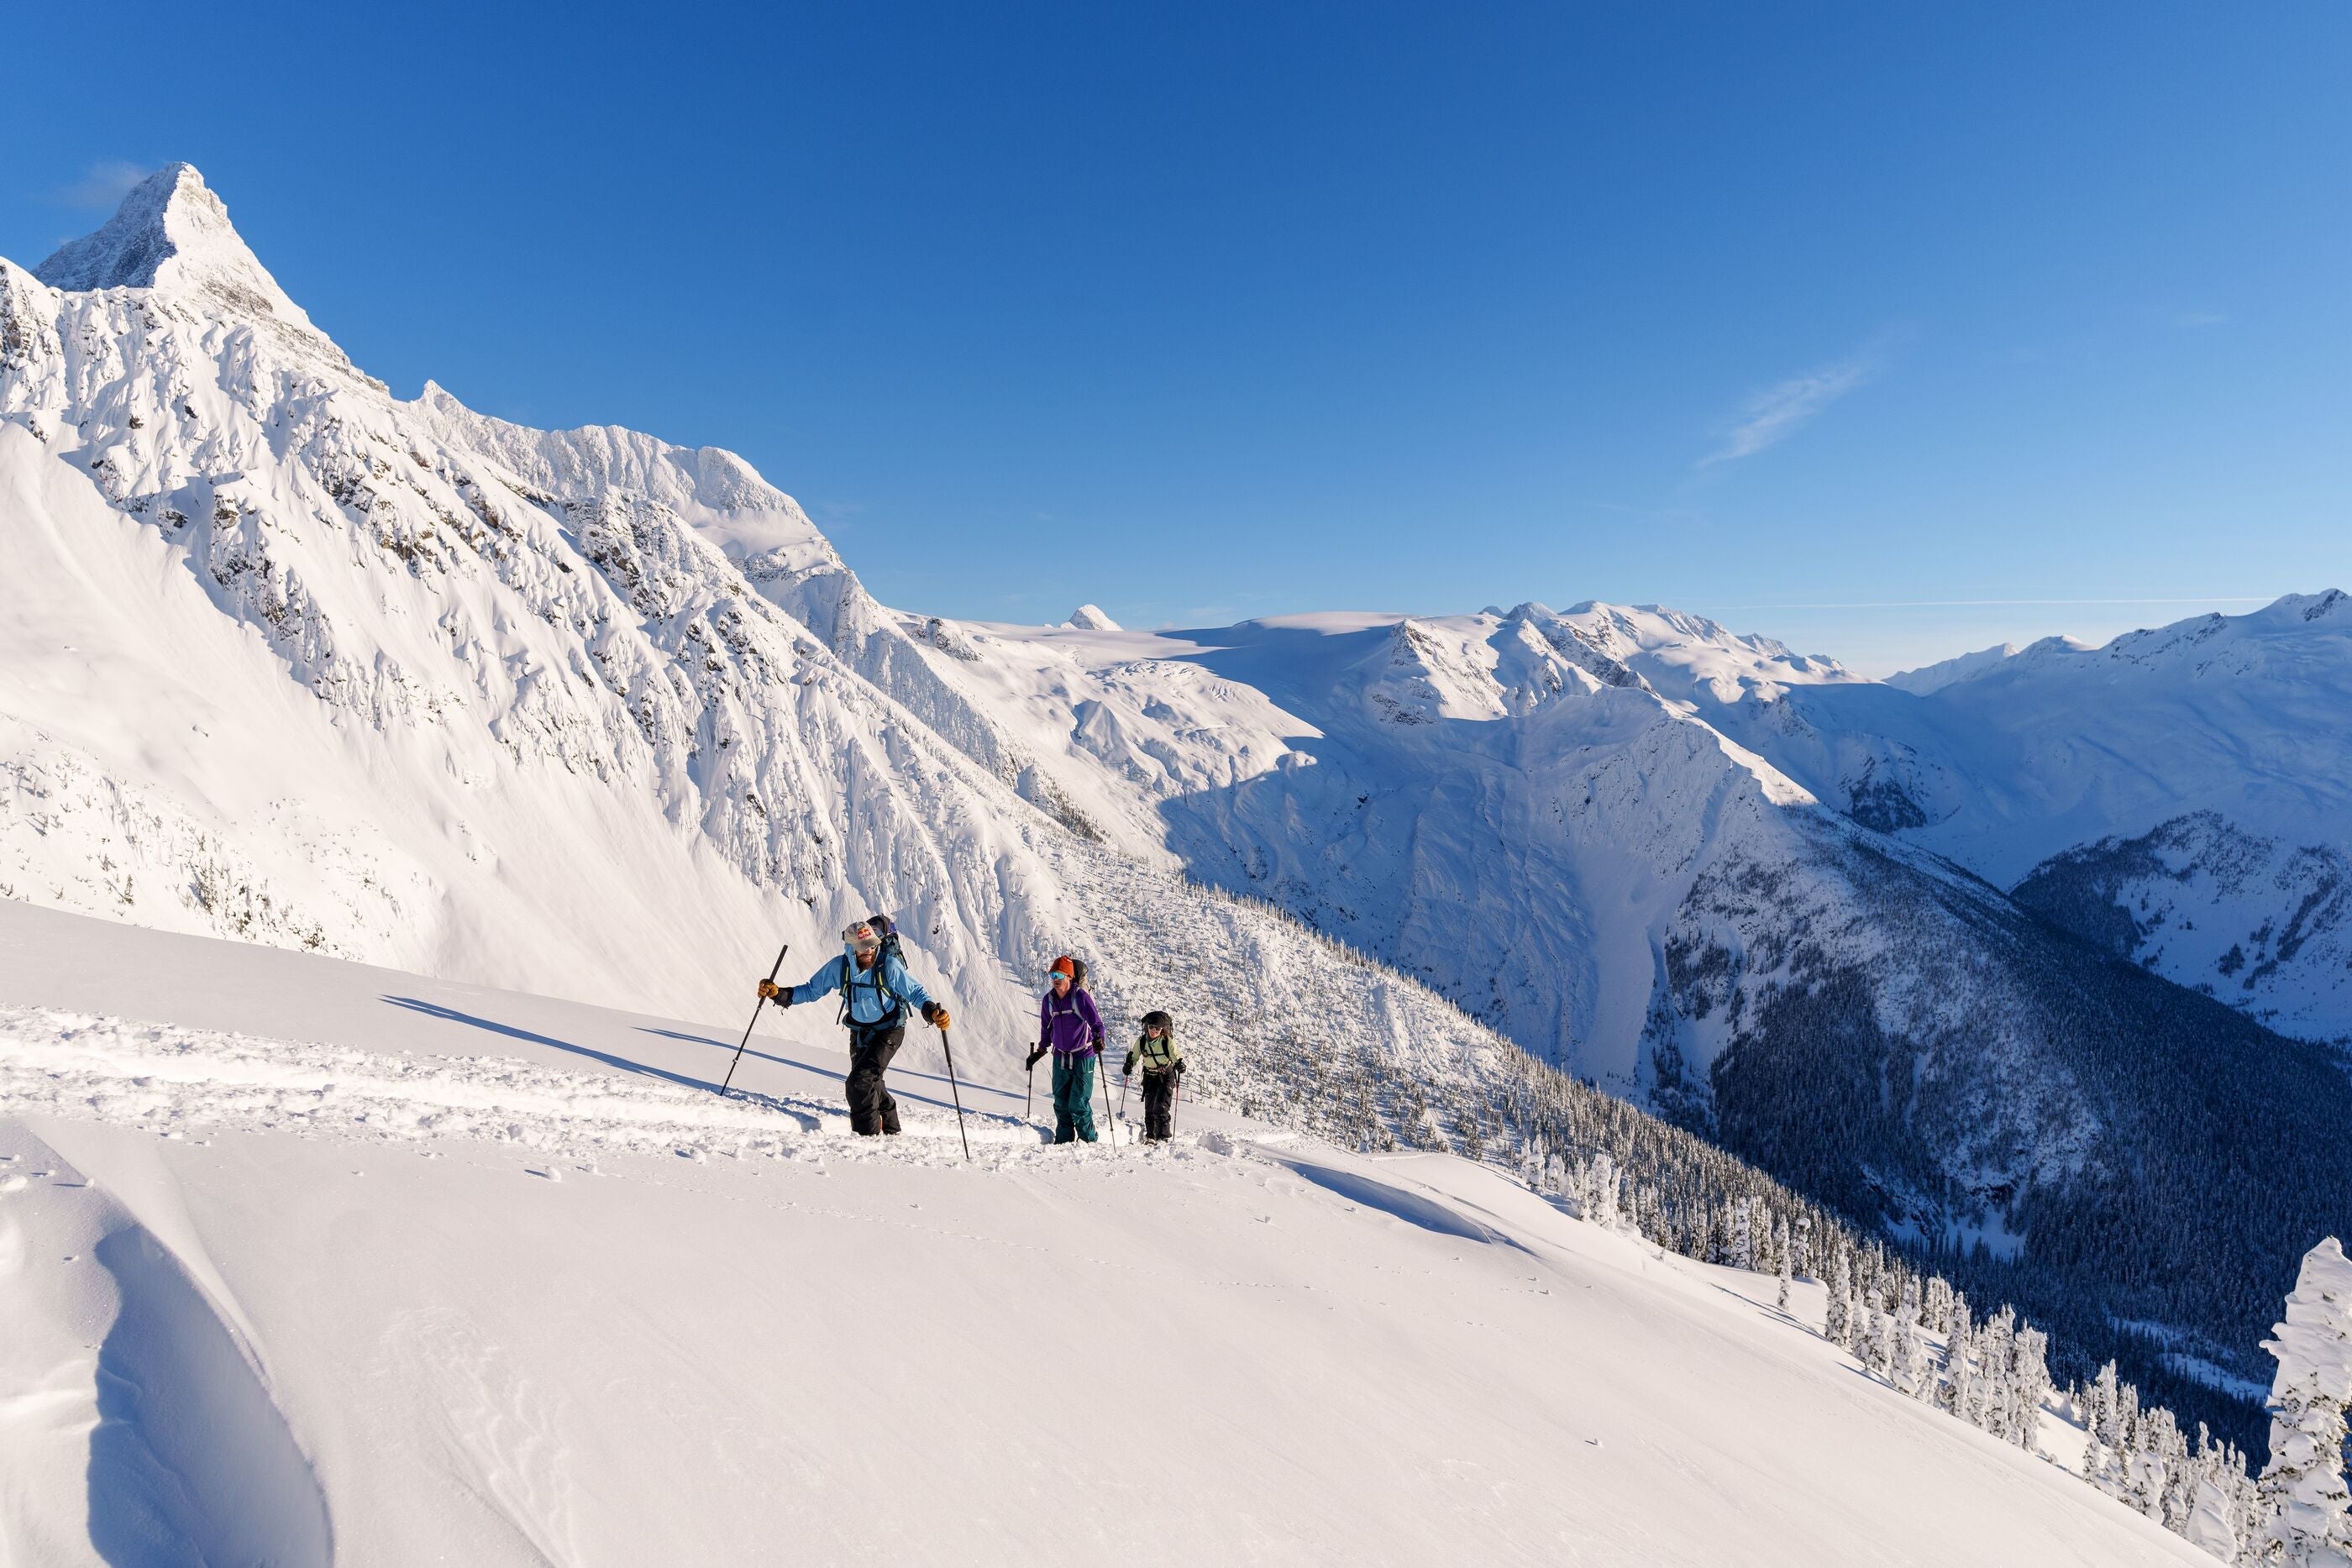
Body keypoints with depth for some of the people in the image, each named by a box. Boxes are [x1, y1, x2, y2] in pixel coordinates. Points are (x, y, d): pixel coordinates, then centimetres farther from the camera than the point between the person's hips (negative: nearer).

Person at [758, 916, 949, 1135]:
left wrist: (932, 1011, -38)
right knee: (870, 1083, 21)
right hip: (859, 1032, 5)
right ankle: (890, 1127, 45)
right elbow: (811, 990, -5)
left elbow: (916, 992, -19)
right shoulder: (839, 966, -17)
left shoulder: (889, 966, -27)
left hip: (889, 1031, -5)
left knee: (859, 1082, -19)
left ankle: (869, 1134, -2)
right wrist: (779, 994, -18)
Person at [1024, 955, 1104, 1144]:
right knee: (1061, 1103, 8)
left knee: (1078, 1105, -7)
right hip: (1060, 1057, 5)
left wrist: (1098, 1039, -34)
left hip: (1083, 1058, -5)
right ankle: (1063, 1141, 22)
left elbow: (1097, 1023, -16)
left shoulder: (1081, 996, -13)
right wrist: (1040, 1051, 21)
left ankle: (1089, 1141, 9)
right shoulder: (1048, 1000, 4)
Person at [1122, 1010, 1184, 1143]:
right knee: (1149, 1107, 4)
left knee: (1161, 1107, -14)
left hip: (1166, 1076, -4)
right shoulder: (1141, 1042, -7)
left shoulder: (1167, 1042, -17)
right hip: (1150, 1076, 4)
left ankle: (1163, 1136, -7)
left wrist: (1180, 1064, -32)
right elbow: (1134, 1056, 7)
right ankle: (1150, 1135, 17)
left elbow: (1176, 1055, -11)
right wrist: (1129, 1065, -11)